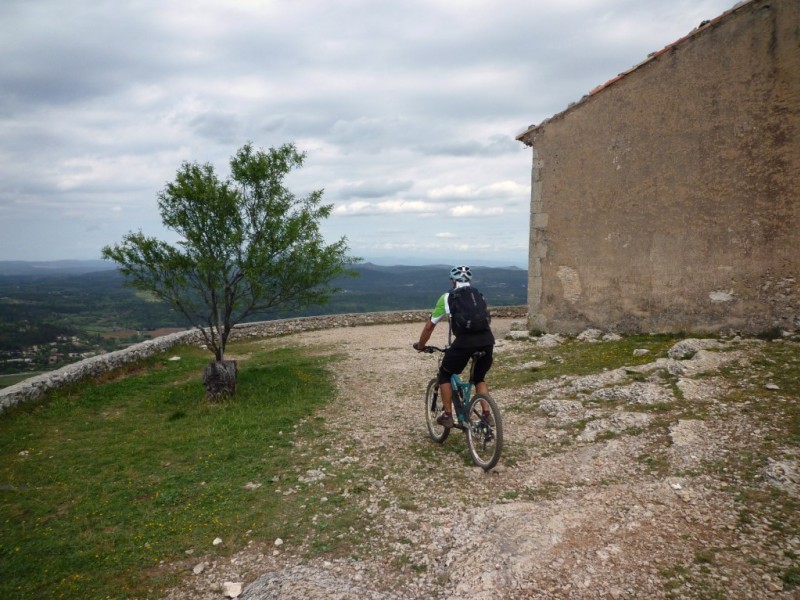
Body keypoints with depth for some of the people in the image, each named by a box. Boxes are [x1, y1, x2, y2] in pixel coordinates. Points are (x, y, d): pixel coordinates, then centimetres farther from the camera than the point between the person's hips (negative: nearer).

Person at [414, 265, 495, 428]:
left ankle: (447, 416, 19)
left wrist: (420, 346, 38)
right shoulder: (479, 295, 27)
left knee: (445, 374, 21)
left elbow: (429, 326, 23)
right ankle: (487, 415, 17)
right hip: (487, 340, 4)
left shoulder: (447, 297, 17)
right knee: (479, 378, 28)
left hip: (464, 341, -4)